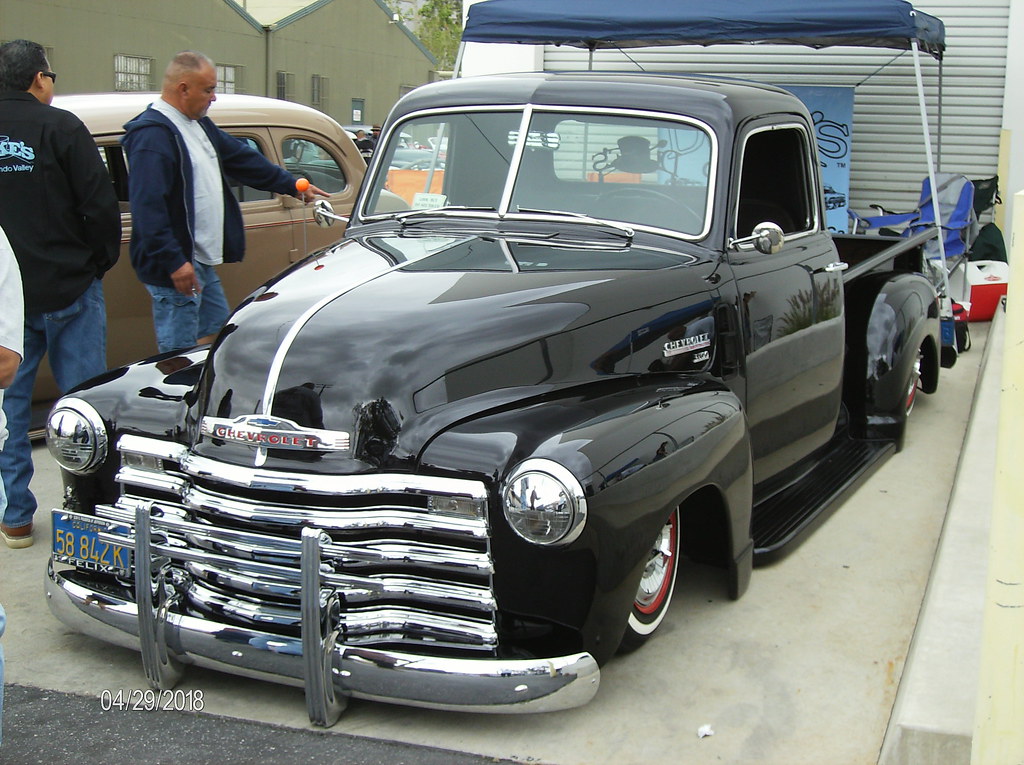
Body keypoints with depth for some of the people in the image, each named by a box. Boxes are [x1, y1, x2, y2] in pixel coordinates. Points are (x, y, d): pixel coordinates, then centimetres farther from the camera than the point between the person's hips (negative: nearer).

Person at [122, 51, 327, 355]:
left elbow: (242, 158, 25)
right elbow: (148, 207, -25)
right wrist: (174, 262, -28)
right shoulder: (152, 135, -18)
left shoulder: (200, 124, 14)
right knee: (179, 356, -4)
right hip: (177, 266, -10)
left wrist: (291, 184, 26)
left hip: (203, 262, 10)